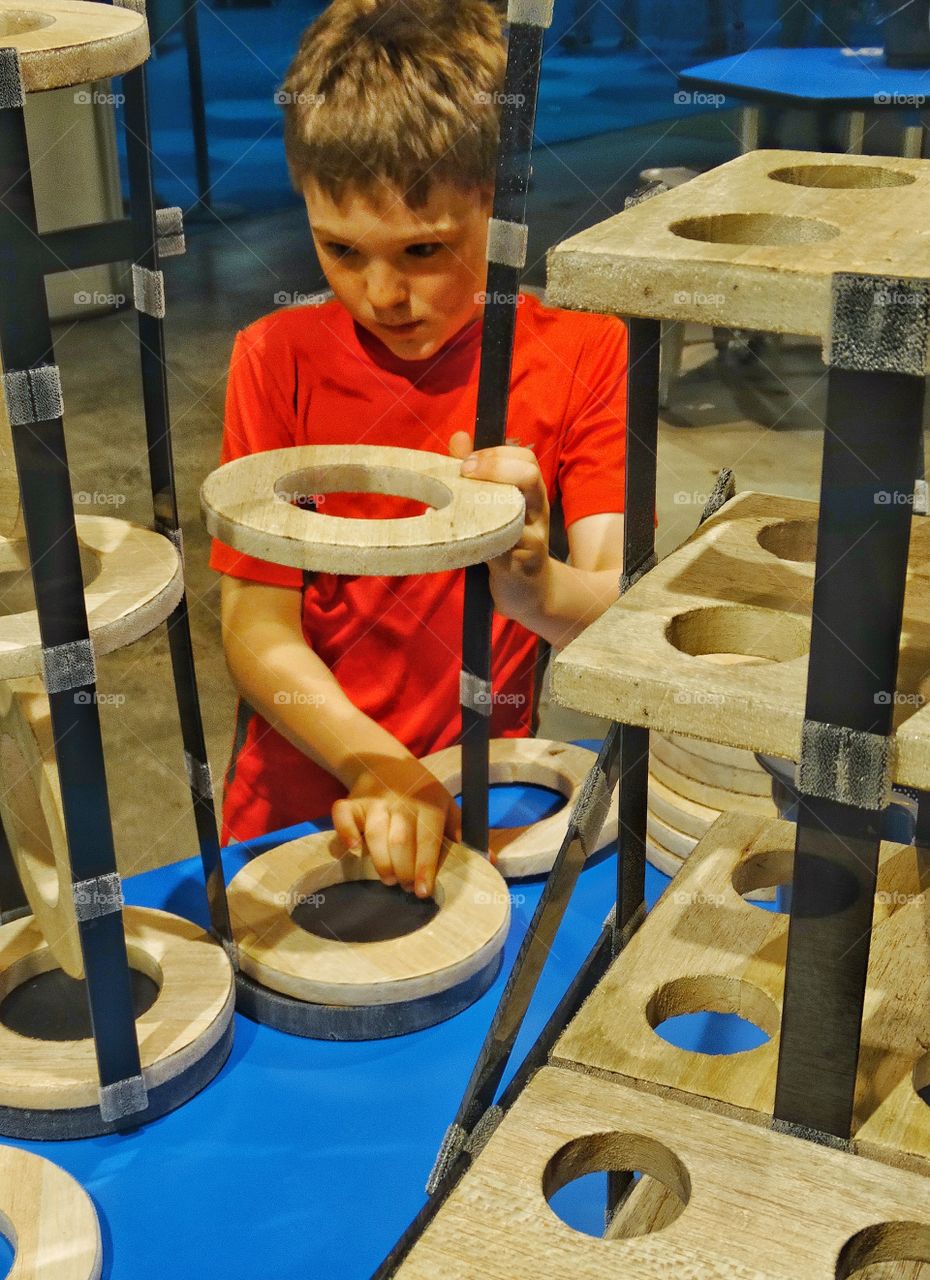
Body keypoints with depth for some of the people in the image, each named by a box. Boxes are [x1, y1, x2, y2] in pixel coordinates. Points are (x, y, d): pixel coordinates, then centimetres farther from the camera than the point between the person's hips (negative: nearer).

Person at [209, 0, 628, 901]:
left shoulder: (584, 353, -3)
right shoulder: (279, 357, -2)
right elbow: (256, 627, -6)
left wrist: (538, 591, -36)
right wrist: (378, 765, -23)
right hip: (296, 808, 1)